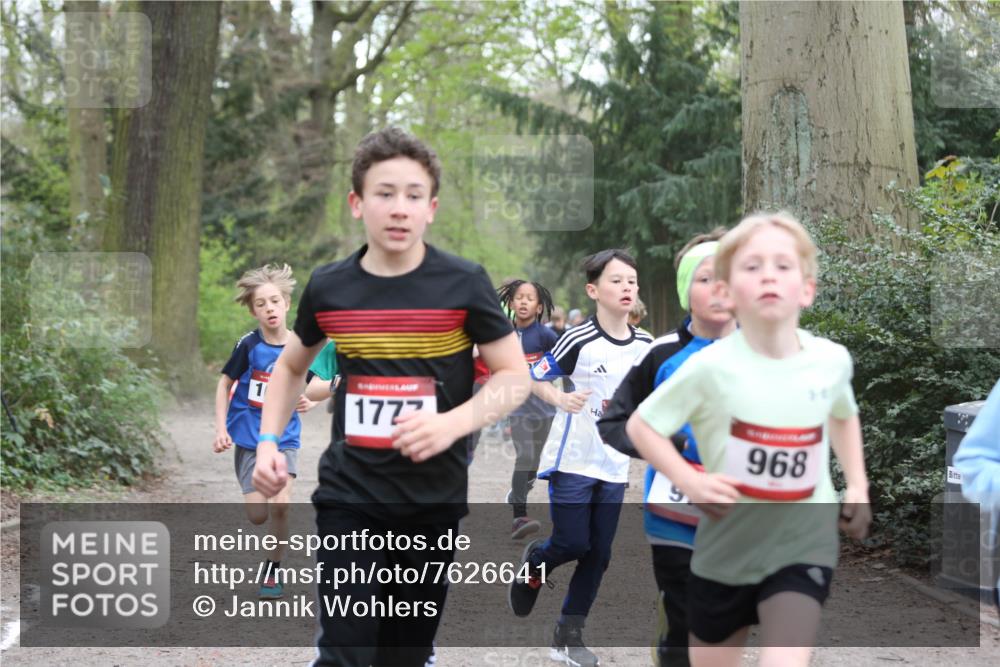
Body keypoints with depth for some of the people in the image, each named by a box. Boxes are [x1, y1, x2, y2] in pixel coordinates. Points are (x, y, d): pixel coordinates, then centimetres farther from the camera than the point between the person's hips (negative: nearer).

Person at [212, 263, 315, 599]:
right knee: (258, 515, -5)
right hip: (248, 436, -1)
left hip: (284, 437, 1)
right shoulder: (249, 345, -10)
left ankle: (273, 570, 2)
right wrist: (221, 429, -6)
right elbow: (225, 383, 1)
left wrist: (308, 401, -13)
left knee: (279, 504, -18)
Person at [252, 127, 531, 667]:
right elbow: (291, 365, 17)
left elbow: (515, 377, -4)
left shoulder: (464, 284, -9)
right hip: (348, 495, 0)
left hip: (435, 499, 0)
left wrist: (452, 424, -21)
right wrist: (268, 441, 3)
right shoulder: (328, 287, -2)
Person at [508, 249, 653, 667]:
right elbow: (535, 379, -8)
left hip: (614, 467, 5)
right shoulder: (579, 340, -12)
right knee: (573, 544, -7)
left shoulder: (645, 345, 3)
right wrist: (561, 399, -25)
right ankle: (534, 564, 28)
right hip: (572, 459, -5)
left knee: (598, 554, 5)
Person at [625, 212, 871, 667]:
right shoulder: (712, 368, -16)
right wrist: (689, 482, -19)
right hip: (726, 548, 0)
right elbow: (640, 425, -6)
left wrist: (857, 486, 8)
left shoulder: (831, 361, -6)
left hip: (803, 546, 0)